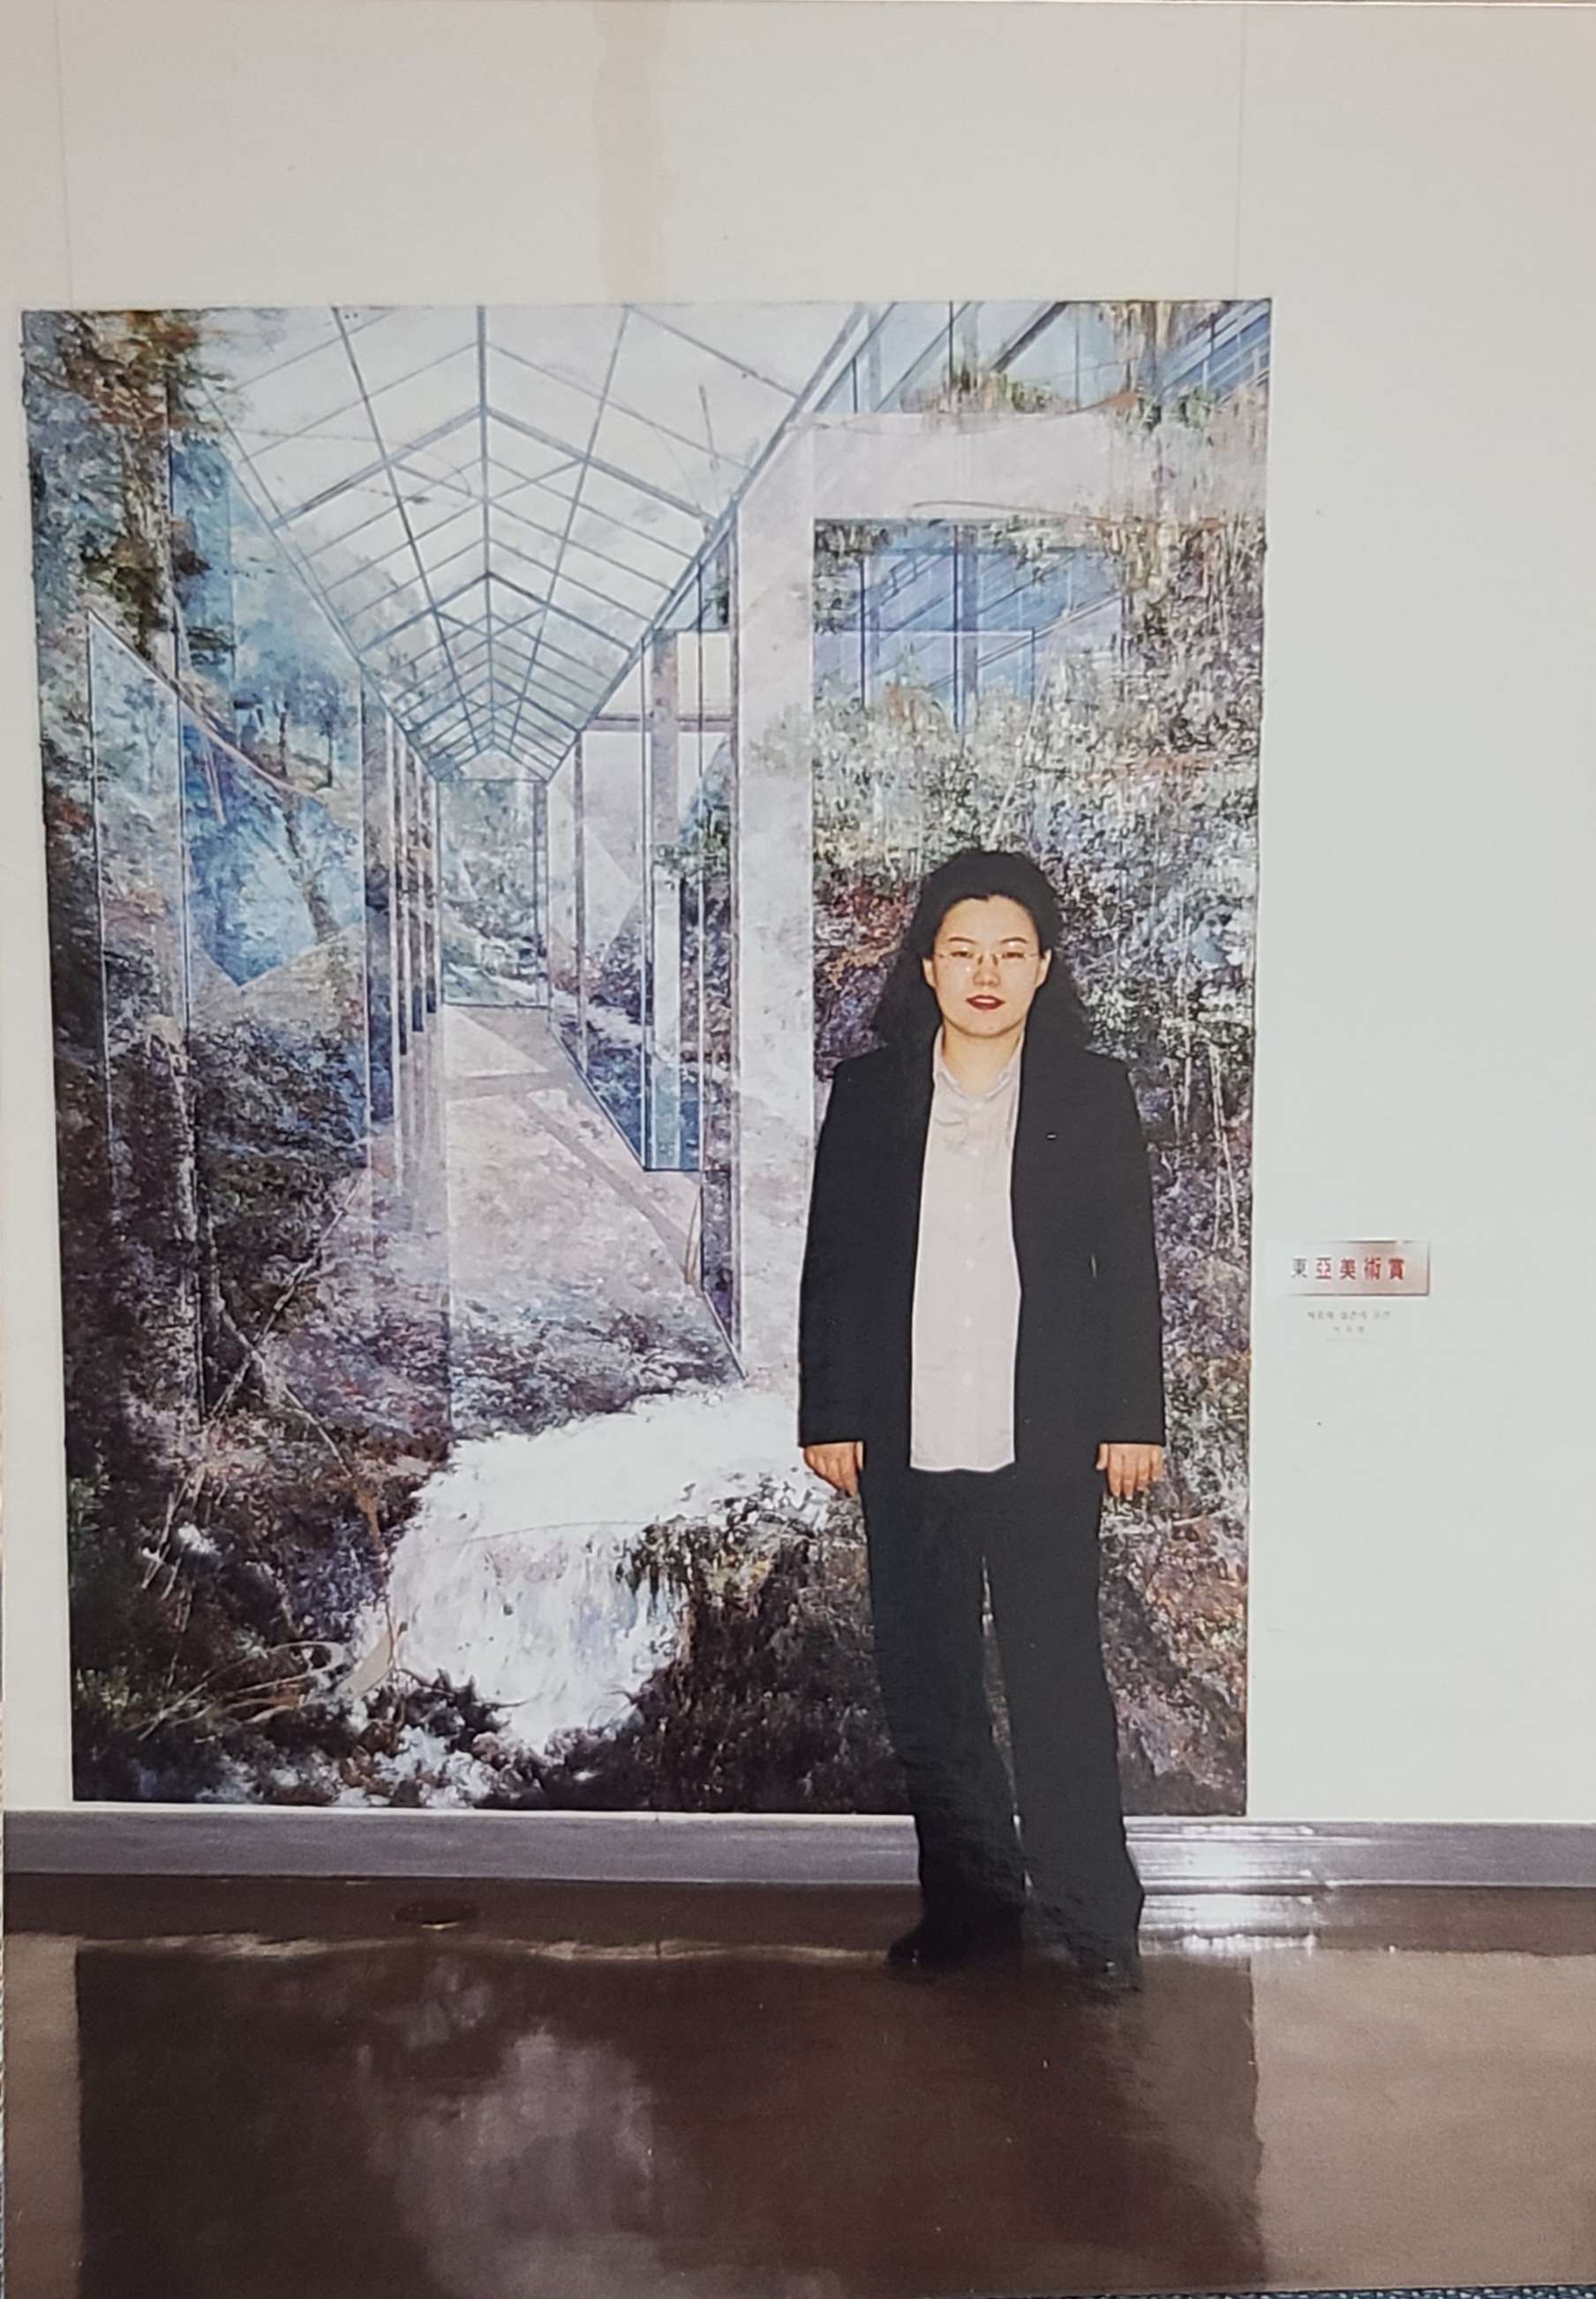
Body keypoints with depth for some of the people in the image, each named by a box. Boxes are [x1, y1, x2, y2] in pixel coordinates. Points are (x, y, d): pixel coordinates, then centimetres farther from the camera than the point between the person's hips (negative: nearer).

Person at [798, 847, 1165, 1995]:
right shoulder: (868, 1093, 5)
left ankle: (1090, 1917, 19)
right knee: (926, 1687, 10)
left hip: (1044, 1441, -2)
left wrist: (1133, 1420, -1)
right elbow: (832, 1264, 6)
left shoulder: (1094, 1093, 2)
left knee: (1058, 1680, 1)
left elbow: (1130, 1268, 3)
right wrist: (829, 1416, 2)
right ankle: (971, 1902, 27)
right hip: (907, 1442, 2)